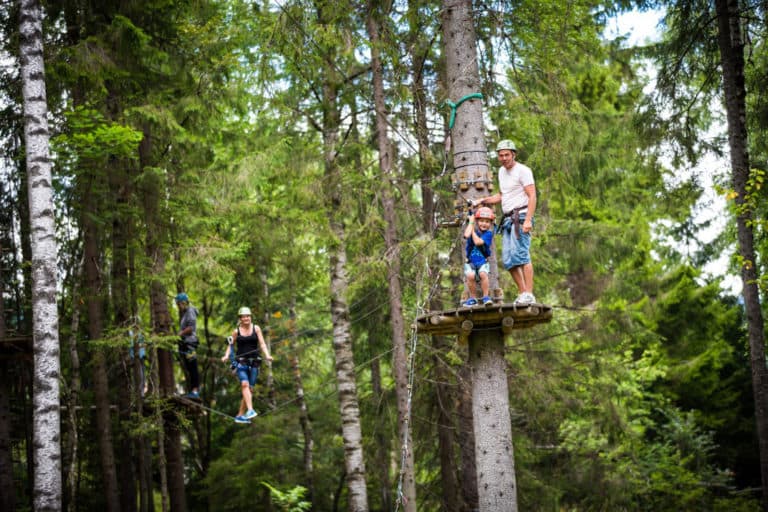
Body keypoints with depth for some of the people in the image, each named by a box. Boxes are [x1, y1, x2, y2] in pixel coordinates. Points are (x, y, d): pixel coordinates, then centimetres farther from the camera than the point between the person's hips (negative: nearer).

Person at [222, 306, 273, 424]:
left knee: (250, 389, 1)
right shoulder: (236, 331, 5)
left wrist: (267, 355, -15)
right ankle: (250, 410, -34)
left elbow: (262, 344, 0)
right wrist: (226, 356, -6)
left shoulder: (256, 328, 5)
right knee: (244, 384, -24)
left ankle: (240, 415, 9)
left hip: (254, 362, 2)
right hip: (241, 362, -2)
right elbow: (230, 345, 11)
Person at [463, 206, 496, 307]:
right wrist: (471, 222, -11)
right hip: (470, 262, 1)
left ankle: (485, 297, -14)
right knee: (470, 275, -28)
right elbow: (467, 235, -23)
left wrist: (473, 230, -9)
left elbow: (477, 242, -20)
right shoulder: (473, 230, 2)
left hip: (483, 262, -1)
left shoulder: (488, 233, -5)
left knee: (483, 274, -32)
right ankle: (472, 298, -9)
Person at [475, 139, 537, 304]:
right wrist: (483, 201, 22)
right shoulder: (502, 171, 20)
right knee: (508, 260, 4)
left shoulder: (522, 170, -6)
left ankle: (529, 295, -22)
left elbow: (532, 196, -13)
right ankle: (522, 293, 10)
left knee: (521, 254, -18)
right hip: (508, 219, 9)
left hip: (521, 217, -9)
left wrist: (528, 220, -23)